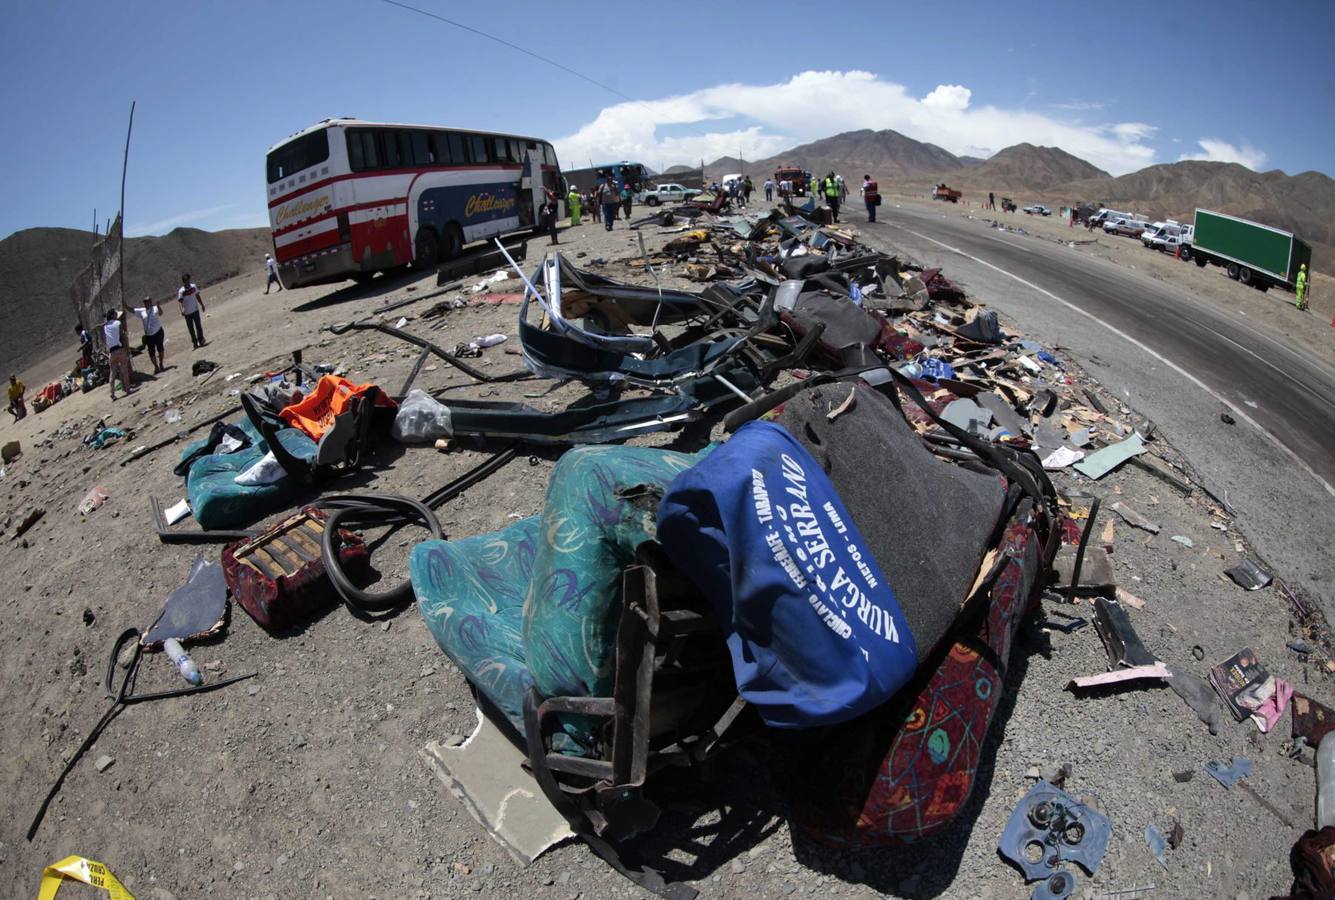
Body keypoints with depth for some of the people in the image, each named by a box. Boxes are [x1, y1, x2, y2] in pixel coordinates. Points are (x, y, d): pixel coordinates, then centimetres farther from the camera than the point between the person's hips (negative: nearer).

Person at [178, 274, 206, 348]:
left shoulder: (193, 286, -1)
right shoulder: (181, 291, -14)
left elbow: (198, 296, 12)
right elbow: (180, 302, -20)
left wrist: (202, 305, 17)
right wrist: (182, 310, -36)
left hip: (195, 309, 2)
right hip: (187, 312, -2)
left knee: (198, 326, 2)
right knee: (191, 328, 8)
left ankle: (200, 340, 11)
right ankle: (195, 342, 17)